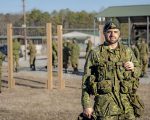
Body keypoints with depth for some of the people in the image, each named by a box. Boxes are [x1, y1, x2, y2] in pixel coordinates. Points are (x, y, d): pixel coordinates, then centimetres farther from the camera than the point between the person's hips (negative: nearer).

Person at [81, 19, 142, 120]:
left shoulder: (127, 51, 8)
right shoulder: (95, 53, -1)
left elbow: (138, 70, 20)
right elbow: (86, 81, -1)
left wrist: (133, 68, -5)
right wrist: (87, 105, -6)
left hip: (126, 104, 3)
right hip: (104, 104, -2)